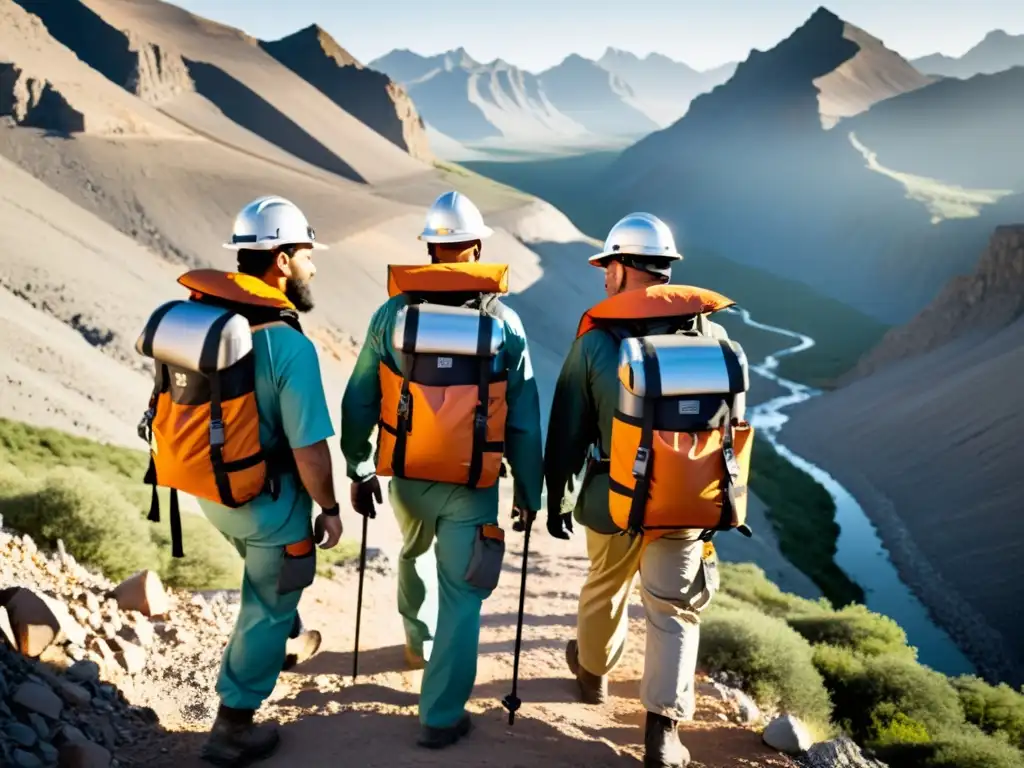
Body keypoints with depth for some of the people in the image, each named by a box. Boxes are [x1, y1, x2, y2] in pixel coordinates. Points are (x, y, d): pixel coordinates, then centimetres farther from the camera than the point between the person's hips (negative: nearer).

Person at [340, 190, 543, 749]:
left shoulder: (392, 314, -6)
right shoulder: (504, 324, -8)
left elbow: (359, 403, -1)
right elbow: (524, 421, -5)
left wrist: (359, 471, 11)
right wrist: (529, 489, 6)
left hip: (406, 476, 3)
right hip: (472, 487, -2)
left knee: (414, 552, 31)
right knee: (461, 598, 8)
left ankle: (419, 640, 54)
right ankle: (440, 719, 13)